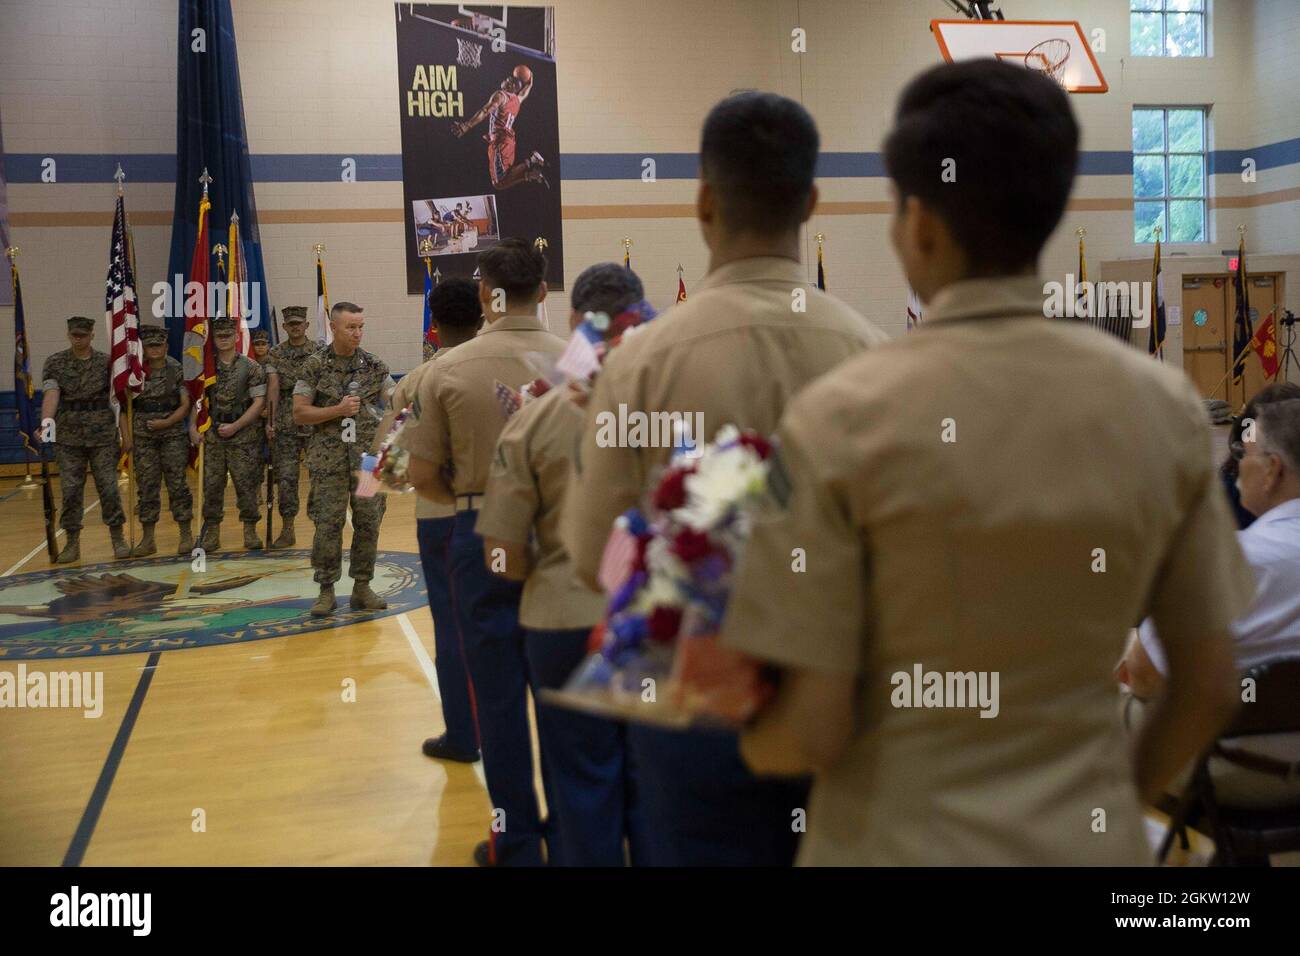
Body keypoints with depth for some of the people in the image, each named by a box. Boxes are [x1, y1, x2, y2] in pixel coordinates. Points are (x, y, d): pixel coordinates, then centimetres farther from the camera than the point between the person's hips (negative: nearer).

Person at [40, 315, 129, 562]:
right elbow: (51, 394, -12)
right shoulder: (55, 363, 2)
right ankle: (72, 543, 13)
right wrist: (46, 423, -28)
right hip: (68, 437, 1)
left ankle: (118, 538, 11)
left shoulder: (107, 362, 2)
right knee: (70, 490, 3)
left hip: (103, 435, 0)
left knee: (109, 487, -1)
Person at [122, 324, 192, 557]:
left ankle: (186, 536, 7)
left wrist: (165, 423, -14)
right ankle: (147, 539, 13)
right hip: (143, 437, 2)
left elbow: (185, 405, -2)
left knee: (177, 484, -2)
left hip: (173, 435, -2)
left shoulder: (177, 371, -1)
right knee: (146, 487, 5)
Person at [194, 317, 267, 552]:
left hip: (243, 437, -3)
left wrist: (235, 426, -11)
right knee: (211, 486, 5)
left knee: (247, 485, 1)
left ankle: (250, 531, 12)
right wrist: (193, 427, -3)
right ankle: (212, 533, 13)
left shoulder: (251, 367, -2)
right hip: (212, 437, 3)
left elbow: (259, 402, -6)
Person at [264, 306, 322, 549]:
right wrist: (270, 421, -9)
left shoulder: (319, 352, 3)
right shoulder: (275, 354, 7)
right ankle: (287, 530, 9)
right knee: (285, 477, 2)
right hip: (285, 425, 1)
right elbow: (273, 386, -2)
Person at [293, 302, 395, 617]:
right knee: (328, 525, -1)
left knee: (368, 523, 5)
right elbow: (299, 413, -4)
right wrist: (338, 410, -14)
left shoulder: (374, 366, 5)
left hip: (369, 458, 2)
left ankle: (362, 588, 16)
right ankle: (326, 591, 11)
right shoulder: (315, 365, -1)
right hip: (329, 459, -2)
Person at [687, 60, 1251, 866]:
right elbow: (1210, 689, 1)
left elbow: (809, 733, -16)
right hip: (1091, 842, 3)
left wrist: (737, 733, 5)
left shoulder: (845, 419, -18)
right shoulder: (1166, 404, -7)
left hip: (906, 844, -3)